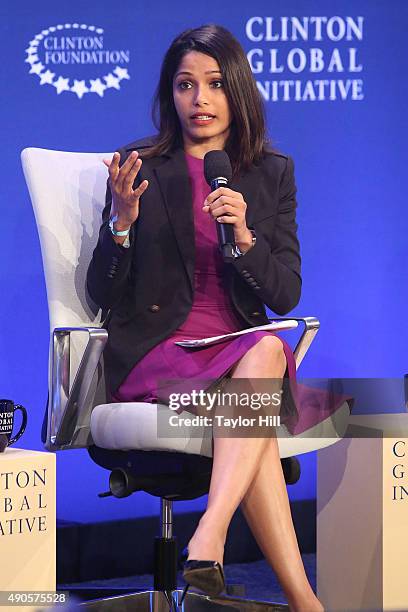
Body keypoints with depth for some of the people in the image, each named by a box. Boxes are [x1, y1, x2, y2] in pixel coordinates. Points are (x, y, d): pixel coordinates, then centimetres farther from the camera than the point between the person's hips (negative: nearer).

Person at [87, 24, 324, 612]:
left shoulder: (272, 173, 11)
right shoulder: (141, 168, 4)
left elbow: (285, 295, 4)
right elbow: (103, 294, 2)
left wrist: (243, 235, -14)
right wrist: (122, 221, -16)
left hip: (240, 349, 3)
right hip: (153, 349, -2)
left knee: (269, 350, -35)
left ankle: (207, 544, -44)